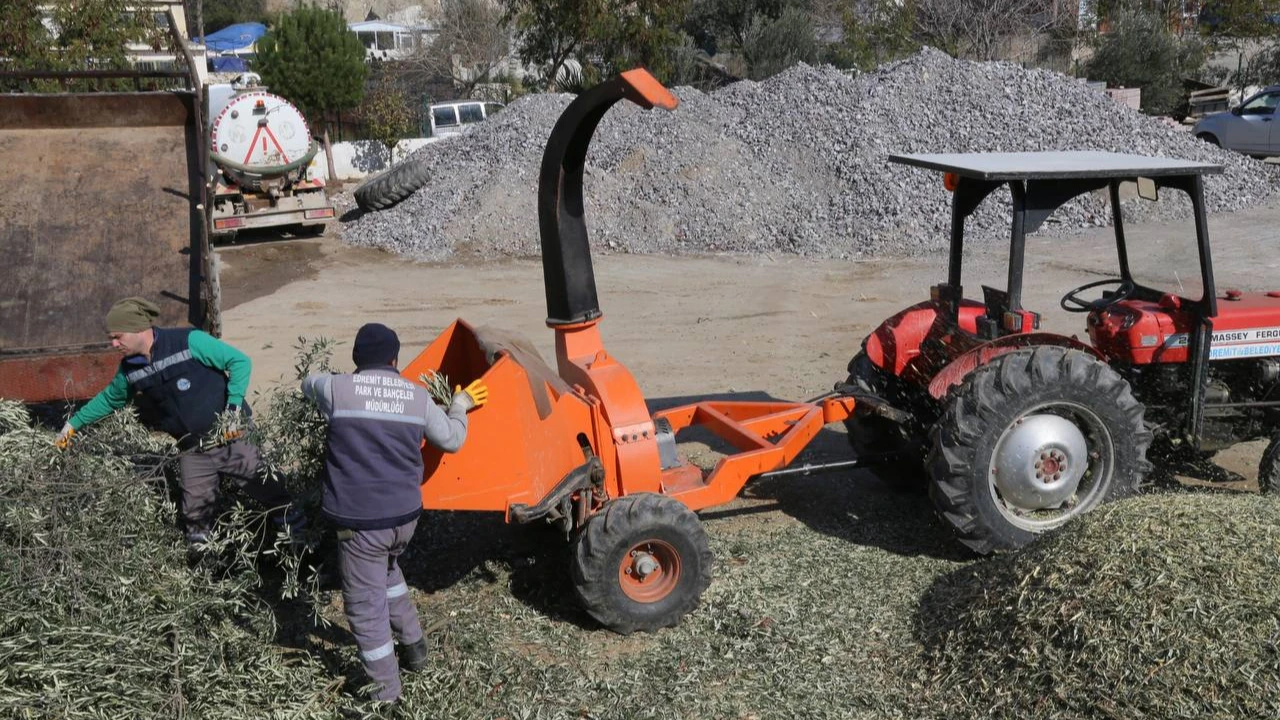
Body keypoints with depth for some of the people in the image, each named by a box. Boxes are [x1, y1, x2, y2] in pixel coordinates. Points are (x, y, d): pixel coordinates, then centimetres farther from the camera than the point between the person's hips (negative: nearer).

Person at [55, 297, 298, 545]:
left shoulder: (189, 342, -17)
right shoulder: (130, 370, 1)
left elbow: (240, 361, -13)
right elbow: (109, 399, 23)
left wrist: (234, 406, -20)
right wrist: (74, 424, 25)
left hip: (229, 439, -4)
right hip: (192, 451, 4)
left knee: (264, 486, 2)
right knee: (196, 512, 3)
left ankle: (299, 531, 19)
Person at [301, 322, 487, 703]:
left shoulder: (337, 389, -8)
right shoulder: (419, 397, 0)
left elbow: (309, 383, 17)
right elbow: (451, 440, 12)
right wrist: (460, 406, 30)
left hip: (360, 520, -5)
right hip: (405, 514, 5)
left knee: (366, 604, 7)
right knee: (386, 570, 32)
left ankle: (385, 692, 15)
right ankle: (413, 645, 39)